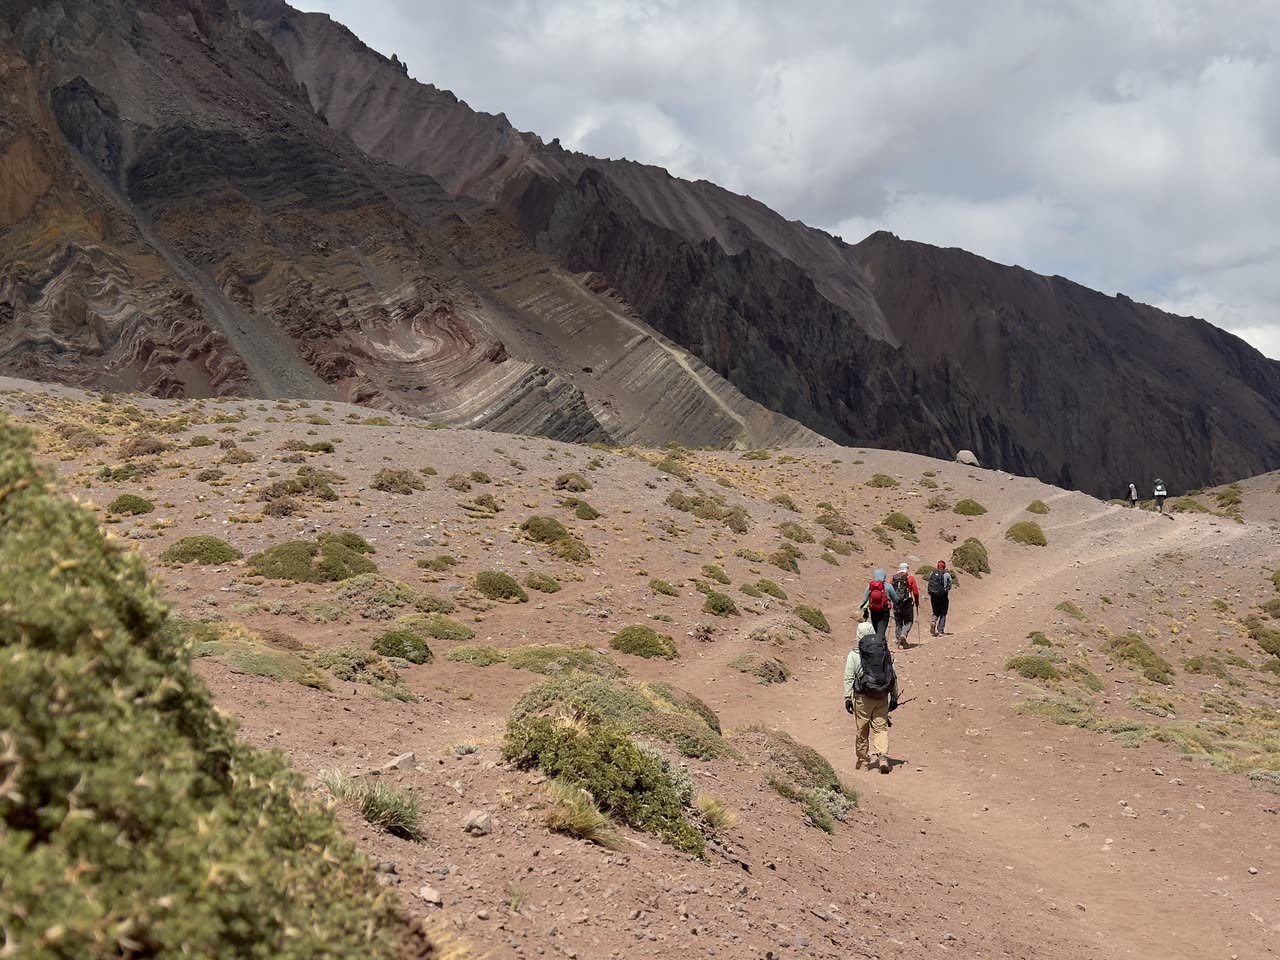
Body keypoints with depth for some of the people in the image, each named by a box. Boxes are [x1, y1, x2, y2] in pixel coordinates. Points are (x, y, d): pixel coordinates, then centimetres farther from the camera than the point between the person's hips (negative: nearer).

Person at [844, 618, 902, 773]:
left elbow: (849, 678, -7)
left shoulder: (854, 654, -6)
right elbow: (894, 676, 8)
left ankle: (863, 760, 21)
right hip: (882, 697, 2)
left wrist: (847, 698, -1)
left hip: (863, 697, -2)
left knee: (862, 730, 10)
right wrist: (894, 697, 15)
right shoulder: (885, 651, 3)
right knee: (881, 728, 6)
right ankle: (883, 756, -12)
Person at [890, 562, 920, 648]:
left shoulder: (894, 578, 8)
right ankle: (903, 634, -15)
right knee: (908, 621, 8)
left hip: (896, 604, 3)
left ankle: (899, 640, 8)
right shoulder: (910, 578, -1)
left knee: (898, 622, 11)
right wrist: (917, 602, 11)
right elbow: (915, 592, -3)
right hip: (907, 603, -3)